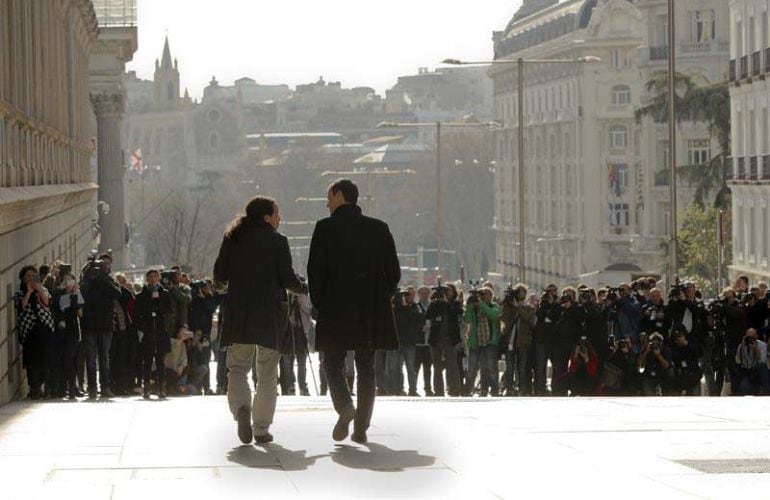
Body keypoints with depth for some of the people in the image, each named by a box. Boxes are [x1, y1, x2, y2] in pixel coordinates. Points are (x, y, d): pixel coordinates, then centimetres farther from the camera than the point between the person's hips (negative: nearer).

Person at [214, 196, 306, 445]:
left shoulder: (232, 239, 4)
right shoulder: (277, 241, -5)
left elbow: (219, 276, 6)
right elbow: (288, 278, -6)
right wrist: (305, 289, 14)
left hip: (238, 312, 2)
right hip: (270, 313, -2)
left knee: (238, 367, 8)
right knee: (267, 373, 8)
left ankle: (241, 407, -21)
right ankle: (262, 428, 7)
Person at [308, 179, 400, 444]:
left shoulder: (326, 228, -5)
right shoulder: (379, 229, 6)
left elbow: (315, 270, -8)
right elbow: (394, 271, 5)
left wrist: (319, 303, 4)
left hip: (335, 311, -3)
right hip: (371, 313, 3)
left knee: (333, 363, 10)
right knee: (366, 368, 10)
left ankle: (345, 406, -16)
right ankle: (361, 427, 6)